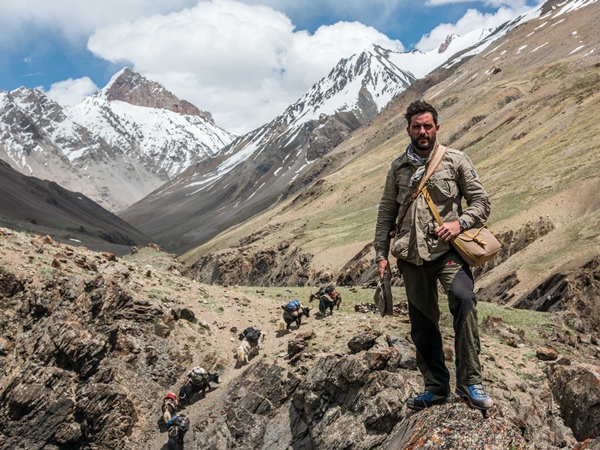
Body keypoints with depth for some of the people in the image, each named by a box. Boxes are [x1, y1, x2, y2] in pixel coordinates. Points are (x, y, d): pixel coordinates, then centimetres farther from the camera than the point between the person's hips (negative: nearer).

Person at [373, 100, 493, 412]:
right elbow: (386, 213, 15)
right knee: (422, 325, 8)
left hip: (446, 250, -3)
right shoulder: (398, 168, 12)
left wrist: (460, 222, -15)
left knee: (463, 297, -29)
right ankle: (437, 387, 23)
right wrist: (381, 254, 10)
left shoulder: (456, 160, 4)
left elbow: (481, 202, 4)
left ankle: (469, 380, -20)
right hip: (411, 256, 3)